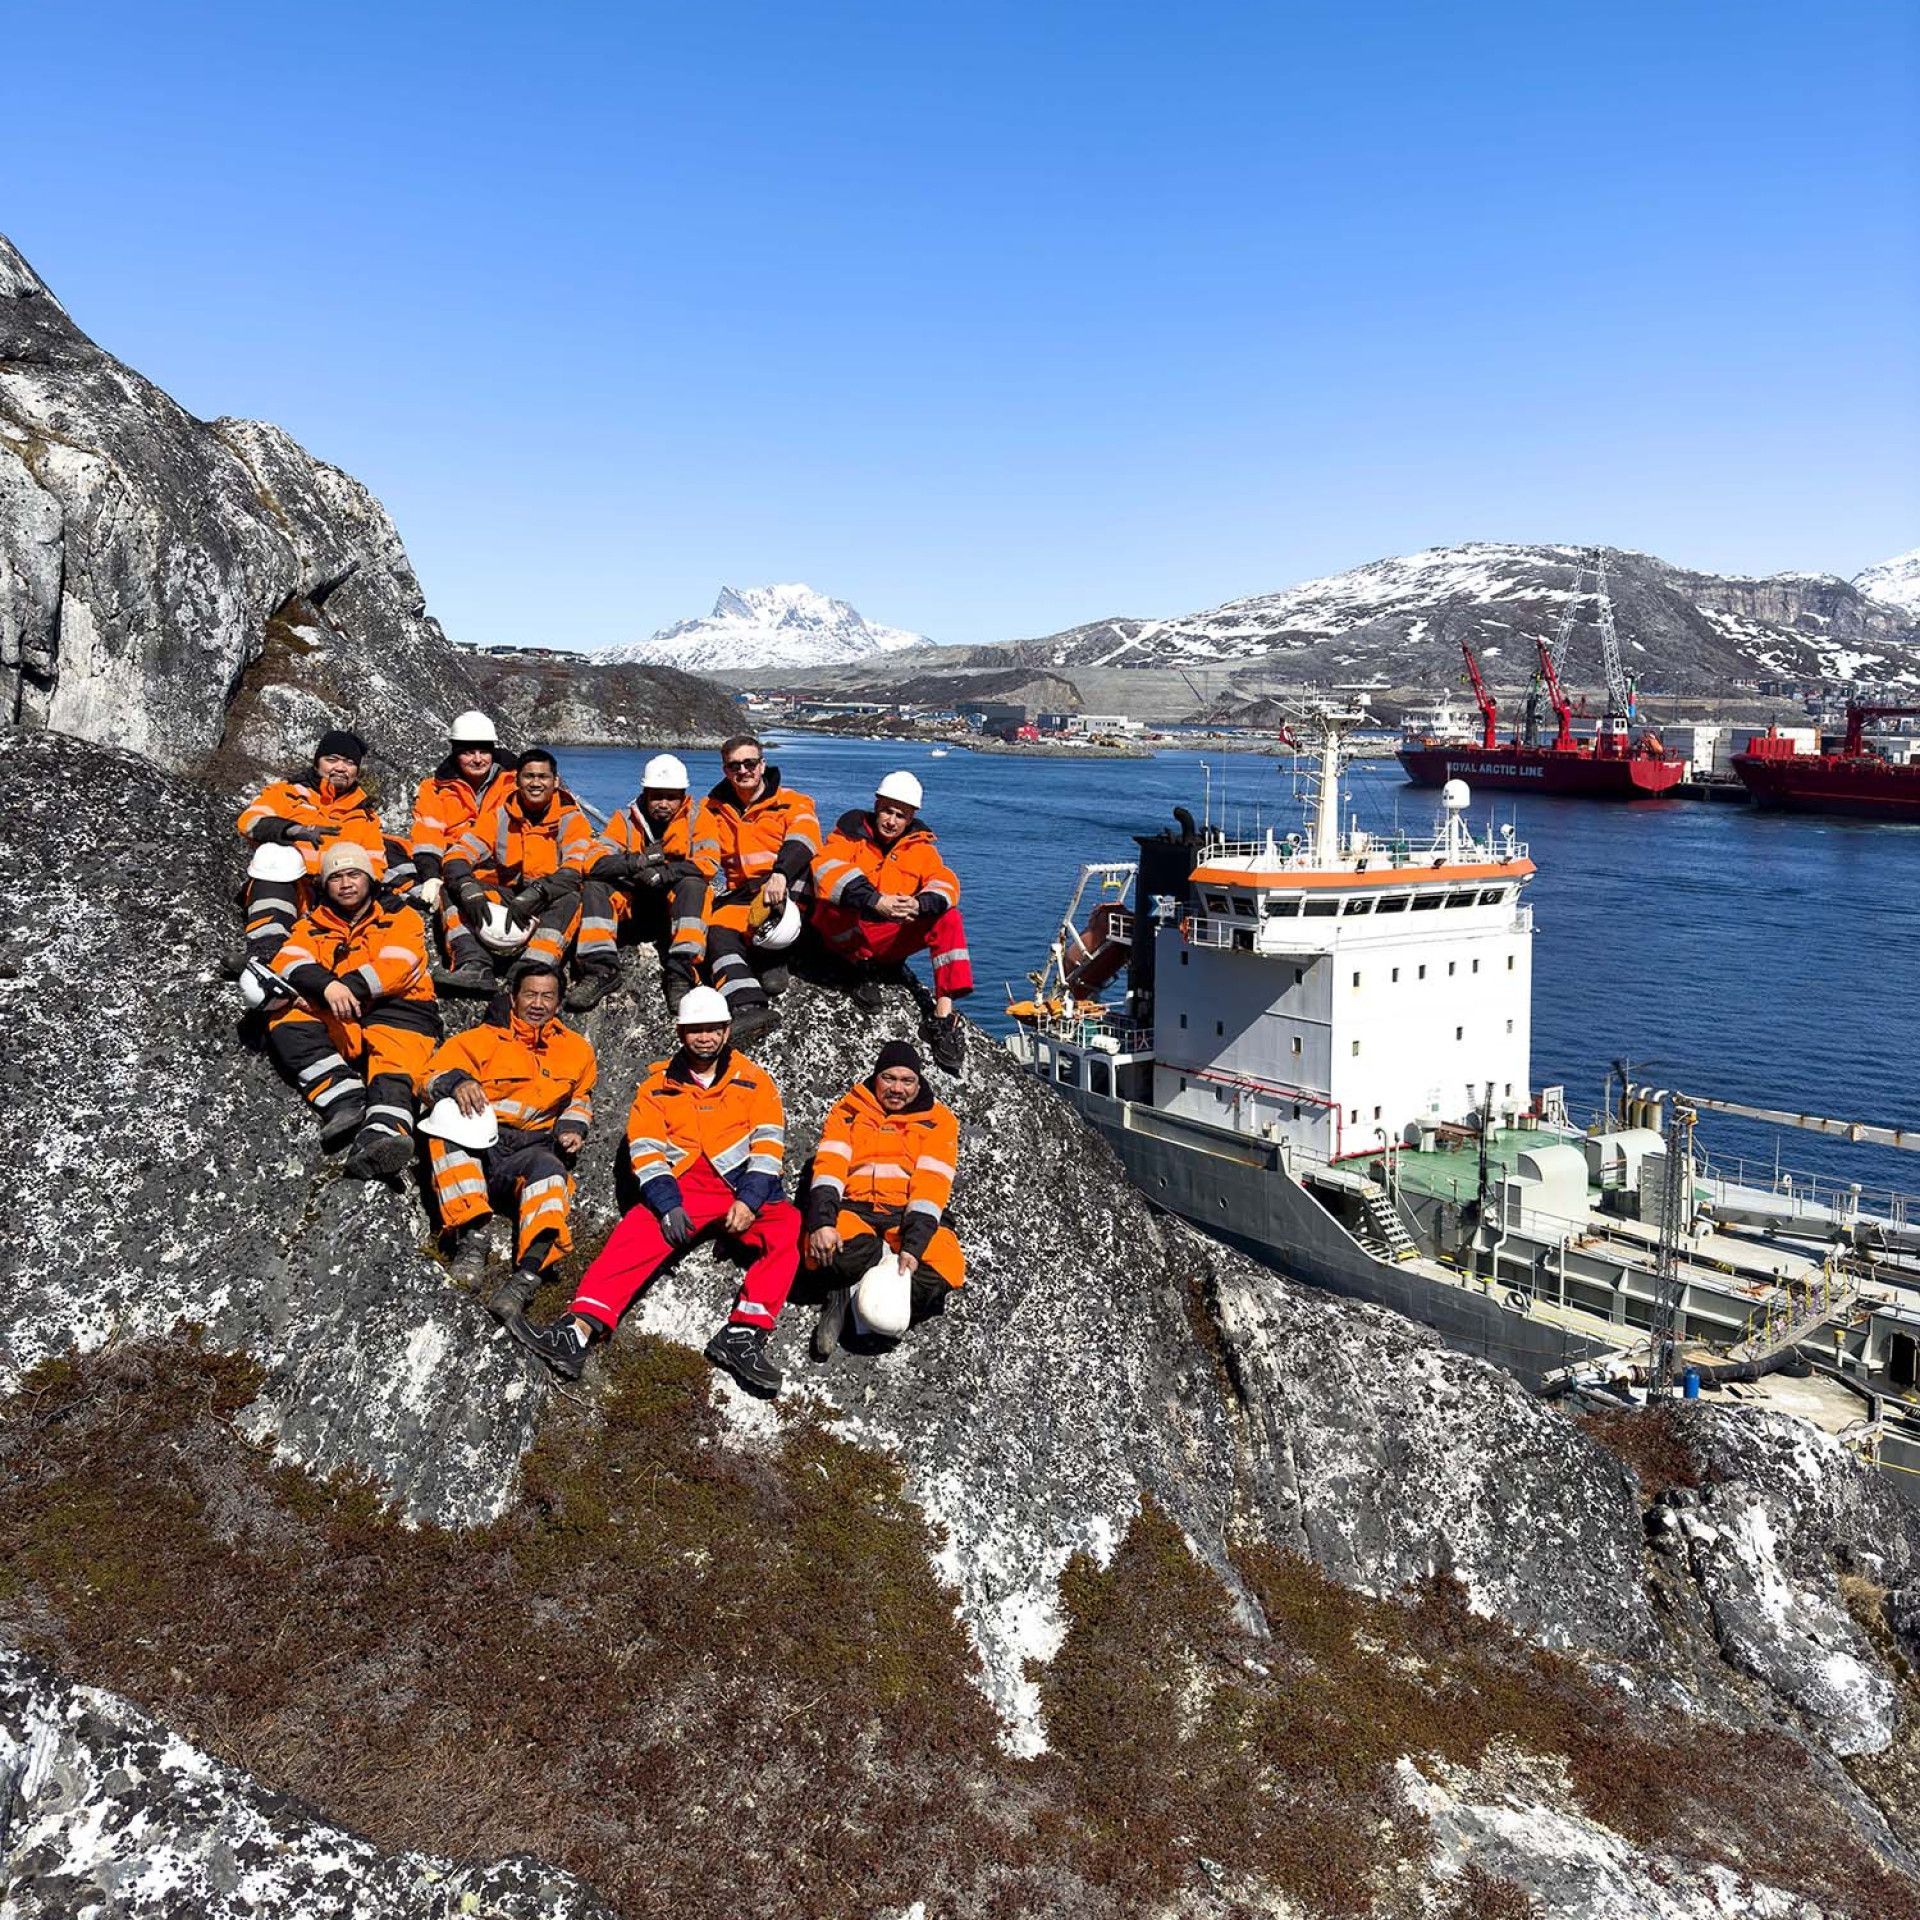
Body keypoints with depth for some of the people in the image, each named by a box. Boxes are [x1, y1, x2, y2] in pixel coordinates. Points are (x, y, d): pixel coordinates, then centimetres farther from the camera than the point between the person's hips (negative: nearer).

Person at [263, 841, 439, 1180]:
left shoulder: (400, 917, 13)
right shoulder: (312, 925, 21)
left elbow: (394, 966, -5)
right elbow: (289, 962, 1)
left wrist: (347, 988, -16)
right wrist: (327, 987, -21)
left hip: (396, 1012, -3)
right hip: (338, 1024, 4)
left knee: (392, 1068, -33)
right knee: (287, 1021, -24)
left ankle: (383, 1133, -63)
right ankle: (345, 1101, -38)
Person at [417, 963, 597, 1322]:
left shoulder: (577, 1049, 18)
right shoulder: (485, 1038, 8)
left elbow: (580, 1098, 33)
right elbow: (430, 1077, 0)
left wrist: (573, 1127, 11)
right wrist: (455, 1082, -24)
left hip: (530, 1150, 1)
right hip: (473, 1147, 0)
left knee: (549, 1169, -36)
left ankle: (528, 1273, -52)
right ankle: (472, 1234, -38)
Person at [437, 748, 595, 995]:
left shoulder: (571, 820, -4)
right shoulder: (500, 816, 4)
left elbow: (576, 870, -20)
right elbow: (457, 854, -5)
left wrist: (534, 895, -34)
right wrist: (469, 890, -27)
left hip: (549, 909, -3)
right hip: (505, 899, 3)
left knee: (569, 898, -35)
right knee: (454, 888, -18)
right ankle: (474, 967, -36)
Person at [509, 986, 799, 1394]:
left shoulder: (752, 1080, 10)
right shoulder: (658, 1085, 12)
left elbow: (768, 1143, 1)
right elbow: (645, 1149, 2)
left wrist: (748, 1201, -14)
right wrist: (668, 1205, -14)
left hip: (745, 1192, 0)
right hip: (681, 1190, 1)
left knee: (788, 1228, -30)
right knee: (637, 1234, -27)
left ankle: (743, 1334, -35)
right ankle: (580, 1329, -42)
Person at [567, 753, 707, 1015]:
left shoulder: (695, 818, -5)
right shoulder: (626, 819, -1)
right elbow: (592, 861, -13)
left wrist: (664, 873, -33)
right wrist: (635, 862, -31)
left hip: (675, 904, -2)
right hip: (632, 902, 2)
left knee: (693, 885, -32)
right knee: (595, 886, -22)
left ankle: (682, 974, -38)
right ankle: (599, 969, -29)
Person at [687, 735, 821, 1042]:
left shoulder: (792, 803, 5)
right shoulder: (713, 809, 17)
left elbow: (802, 842, -16)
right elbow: (704, 858, 5)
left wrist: (780, 875, -36)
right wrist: (711, 890, -19)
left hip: (787, 893, -3)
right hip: (739, 897, 3)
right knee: (718, 932, -28)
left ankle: (769, 958, -25)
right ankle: (748, 1005, -46)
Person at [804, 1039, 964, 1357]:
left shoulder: (938, 1120, 6)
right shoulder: (848, 1111, 10)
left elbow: (931, 1186, -7)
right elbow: (828, 1167, -4)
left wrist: (913, 1246, -22)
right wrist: (821, 1222, -24)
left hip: (911, 1216, 1)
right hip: (853, 1209, -1)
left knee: (941, 1272, -32)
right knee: (835, 1250, -38)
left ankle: (848, 1296, -14)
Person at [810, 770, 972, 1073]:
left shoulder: (918, 843, 5)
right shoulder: (853, 830, -6)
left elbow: (944, 882, -9)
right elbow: (827, 869, -25)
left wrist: (918, 905, -33)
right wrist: (876, 902, -38)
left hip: (891, 939, 3)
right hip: (847, 936, -3)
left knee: (947, 916, -19)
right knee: (834, 902, -34)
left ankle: (944, 1014, -25)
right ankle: (861, 966, -7)